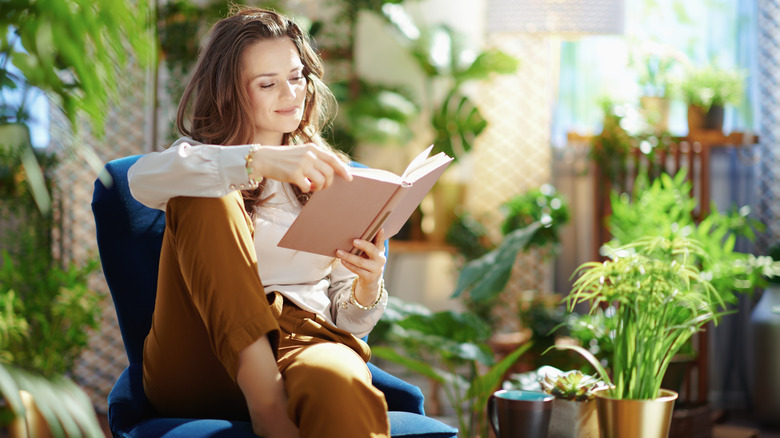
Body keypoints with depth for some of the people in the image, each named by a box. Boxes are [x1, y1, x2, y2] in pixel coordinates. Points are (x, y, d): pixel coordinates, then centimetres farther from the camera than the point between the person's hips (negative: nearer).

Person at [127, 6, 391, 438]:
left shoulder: (328, 181, 22)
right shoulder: (201, 159, 15)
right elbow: (143, 179, -13)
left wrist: (368, 283, -8)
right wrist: (260, 161, -28)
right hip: (202, 363, 2)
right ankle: (264, 399, -32)